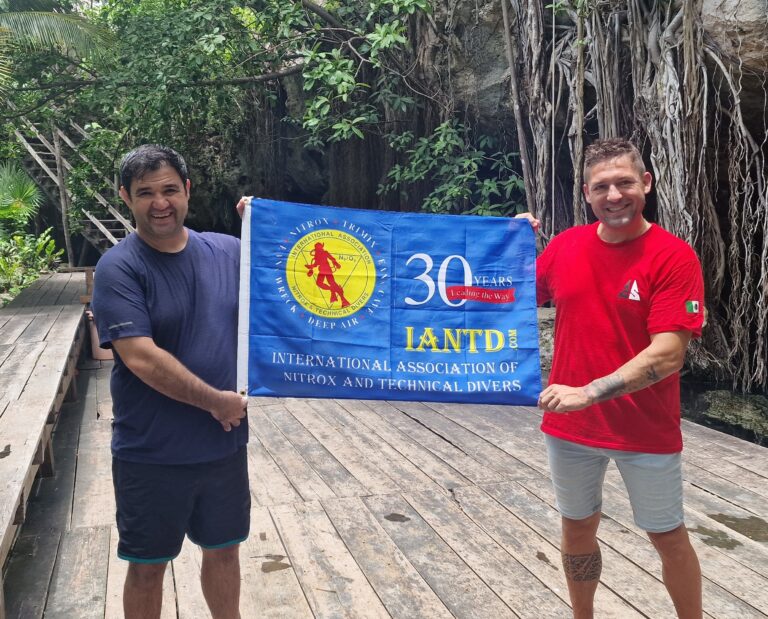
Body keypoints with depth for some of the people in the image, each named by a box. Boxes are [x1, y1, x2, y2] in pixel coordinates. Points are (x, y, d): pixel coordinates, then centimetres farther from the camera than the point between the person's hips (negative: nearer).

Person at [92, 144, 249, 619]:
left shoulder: (230, 251, 0)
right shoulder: (119, 269, -13)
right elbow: (141, 358, -21)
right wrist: (215, 400, -16)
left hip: (225, 443, 4)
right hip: (151, 454, -4)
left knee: (224, 548, 21)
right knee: (149, 566, 14)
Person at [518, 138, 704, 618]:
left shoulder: (674, 256, -15)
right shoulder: (566, 245, -1)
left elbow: (668, 354, -22)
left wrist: (589, 392, -28)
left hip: (647, 432, -4)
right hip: (569, 426, 4)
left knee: (668, 537, 14)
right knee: (578, 529, 19)